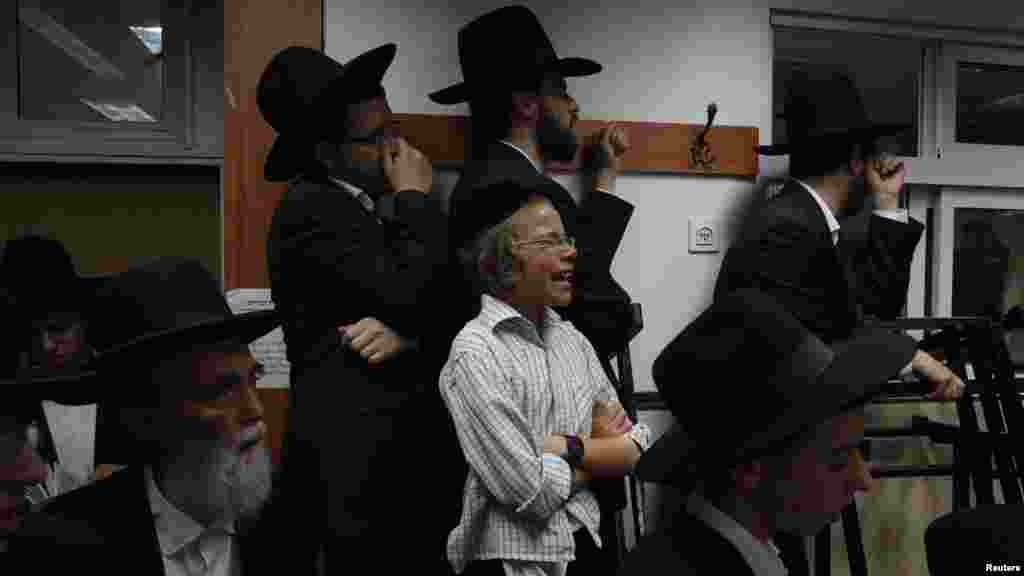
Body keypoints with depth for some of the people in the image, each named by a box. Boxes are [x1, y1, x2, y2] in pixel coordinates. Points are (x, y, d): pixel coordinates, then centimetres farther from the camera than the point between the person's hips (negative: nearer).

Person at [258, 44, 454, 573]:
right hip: (357, 460, -8)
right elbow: (410, 296, -20)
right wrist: (417, 198, -7)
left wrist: (408, 333, -14)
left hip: (402, 452, 8)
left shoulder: (365, 211, 16)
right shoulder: (312, 208, -10)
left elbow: (441, 308, 9)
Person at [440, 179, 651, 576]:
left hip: (586, 544, 6)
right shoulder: (475, 353, -16)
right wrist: (601, 447, -4)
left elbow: (634, 450, 3)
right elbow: (530, 492, -19)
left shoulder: (573, 339, 5)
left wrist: (566, 447, -14)